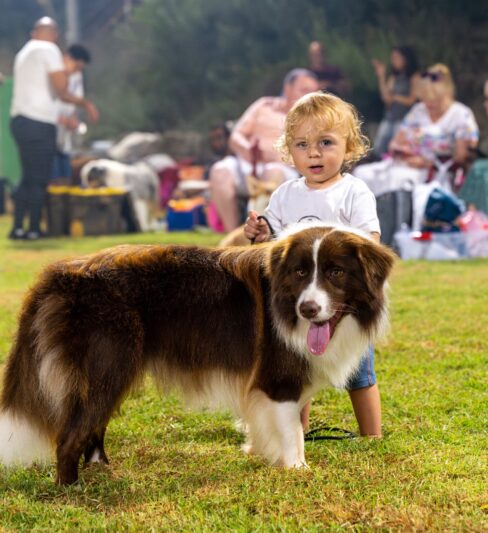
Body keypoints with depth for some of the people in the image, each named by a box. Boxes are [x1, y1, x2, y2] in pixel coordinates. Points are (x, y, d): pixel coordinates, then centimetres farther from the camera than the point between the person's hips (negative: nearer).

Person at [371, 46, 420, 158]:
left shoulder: (414, 77, -2)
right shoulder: (393, 78, 13)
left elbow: (411, 100, -4)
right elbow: (386, 98, 1)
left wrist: (394, 96, 4)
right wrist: (381, 76, 0)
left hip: (404, 118, -6)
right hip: (389, 118, 6)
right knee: (378, 149, -1)